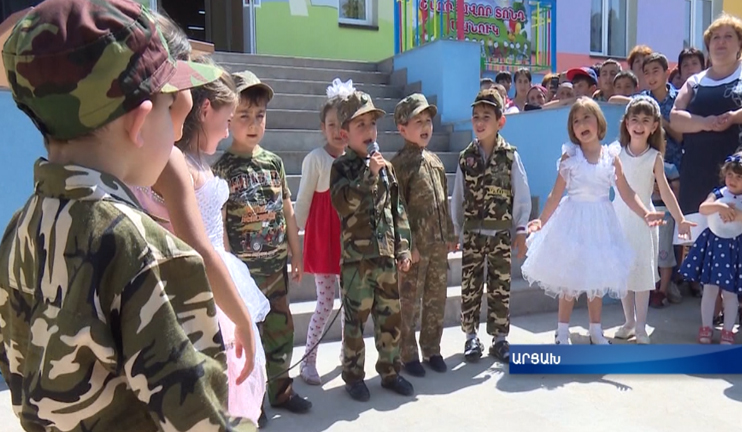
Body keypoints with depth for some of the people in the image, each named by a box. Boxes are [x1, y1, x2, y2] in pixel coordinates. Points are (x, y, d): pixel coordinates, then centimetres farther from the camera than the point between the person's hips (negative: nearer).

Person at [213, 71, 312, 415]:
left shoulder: (274, 162, 5)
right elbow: (218, 225, -11)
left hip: (277, 266, 5)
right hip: (244, 270, -5)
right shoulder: (221, 169, -9)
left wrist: (296, 256, 11)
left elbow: (288, 212, 9)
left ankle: (281, 390, 34)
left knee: (282, 330, 16)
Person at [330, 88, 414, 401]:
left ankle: (390, 371, 27)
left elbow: (398, 209, 12)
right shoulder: (341, 167, -3)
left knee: (390, 315, 12)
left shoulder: (386, 167, 11)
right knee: (356, 318, 4)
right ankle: (353, 376, 19)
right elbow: (342, 203, -21)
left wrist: (403, 247, 8)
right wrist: (369, 174, -23)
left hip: (387, 255, 5)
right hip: (356, 256, -5)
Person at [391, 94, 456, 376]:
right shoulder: (399, 163, -8)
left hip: (439, 243, 7)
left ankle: (432, 349, 29)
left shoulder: (435, 160, 13)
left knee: (437, 299, 14)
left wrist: (450, 235, 16)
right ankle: (409, 355, 18)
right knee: (409, 302, 4)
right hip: (415, 245, -7)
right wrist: (408, 244, -17)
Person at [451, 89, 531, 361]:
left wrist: (521, 231, -3)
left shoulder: (510, 156, -3)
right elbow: (457, 197, 5)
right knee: (470, 286, 8)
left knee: (500, 287, 7)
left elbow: (522, 195, -1)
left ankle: (499, 338, 21)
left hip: (501, 233, -1)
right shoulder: (466, 157, 2)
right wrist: (455, 231, 5)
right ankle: (471, 336, 22)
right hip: (472, 233, 2)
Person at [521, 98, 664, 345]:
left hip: (600, 222, 2)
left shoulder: (611, 156, 0)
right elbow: (556, 194, -5)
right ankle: (562, 333, 17)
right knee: (568, 281, 4)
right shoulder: (570, 156, -5)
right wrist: (542, 221, -13)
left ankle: (596, 331, 27)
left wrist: (645, 214, -10)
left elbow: (626, 193, 2)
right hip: (573, 220, -2)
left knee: (597, 281, 13)